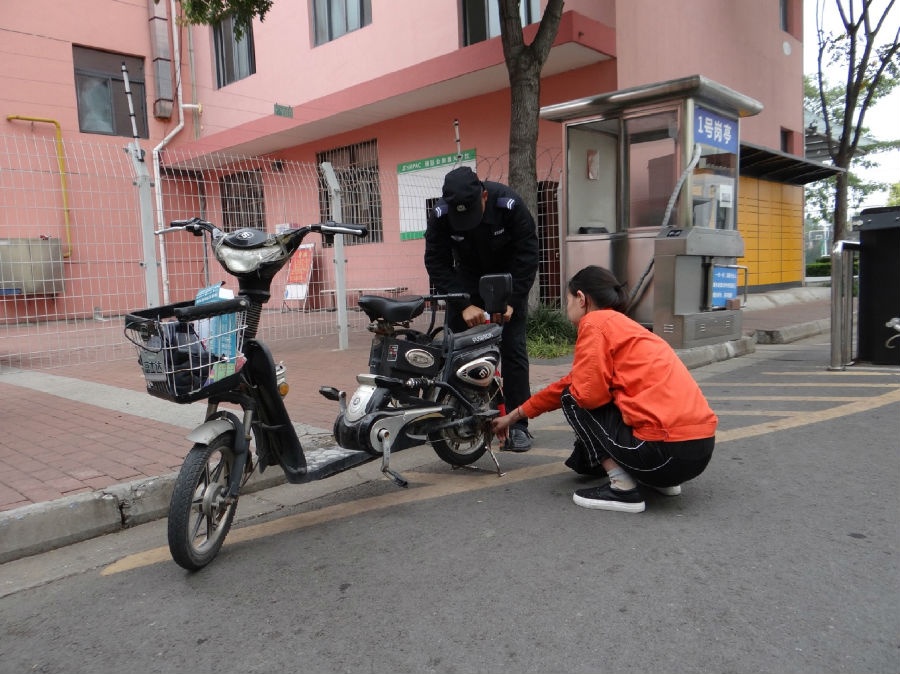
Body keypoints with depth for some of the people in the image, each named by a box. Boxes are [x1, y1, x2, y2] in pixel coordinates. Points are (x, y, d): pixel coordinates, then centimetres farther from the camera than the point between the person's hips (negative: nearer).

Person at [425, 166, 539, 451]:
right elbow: (437, 263, -19)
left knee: (513, 348, -7)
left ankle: (518, 425, 0)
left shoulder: (509, 205, -28)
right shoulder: (440, 215, -23)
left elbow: (527, 255, -21)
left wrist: (511, 302, -28)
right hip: (466, 280, 2)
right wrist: (464, 305, -29)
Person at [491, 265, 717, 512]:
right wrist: (513, 416, 35)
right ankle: (663, 480, 18)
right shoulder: (624, 325, 22)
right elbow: (566, 384, 28)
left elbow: (589, 393, -16)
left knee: (573, 399, 6)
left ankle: (623, 489, -2)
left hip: (668, 452, -9)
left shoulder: (595, 322, -5)